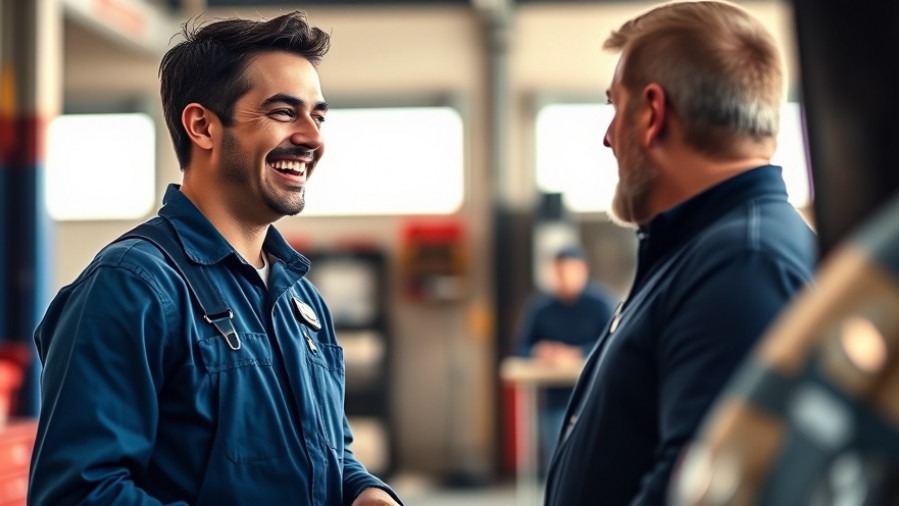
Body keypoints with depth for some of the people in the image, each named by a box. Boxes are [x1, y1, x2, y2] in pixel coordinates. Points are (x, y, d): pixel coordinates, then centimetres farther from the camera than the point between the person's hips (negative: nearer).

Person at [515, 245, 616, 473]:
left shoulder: (600, 302, -5)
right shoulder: (539, 306, 3)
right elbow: (523, 347, 7)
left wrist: (577, 355, -22)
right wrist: (539, 352, -15)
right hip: (555, 399, 3)